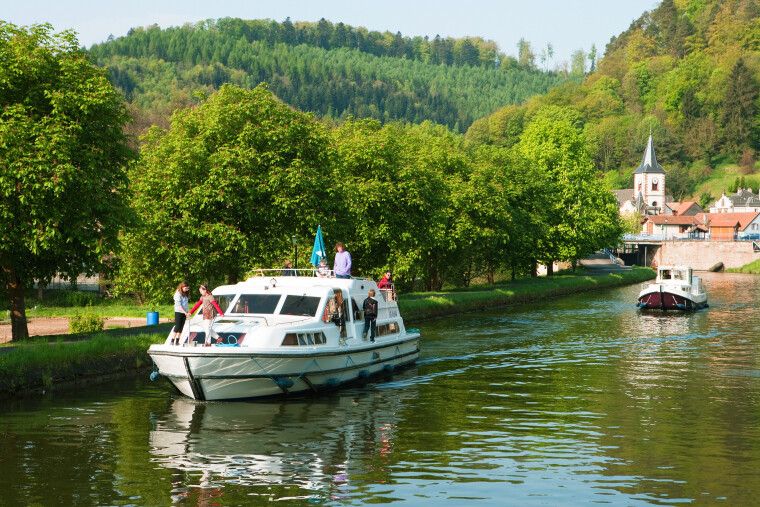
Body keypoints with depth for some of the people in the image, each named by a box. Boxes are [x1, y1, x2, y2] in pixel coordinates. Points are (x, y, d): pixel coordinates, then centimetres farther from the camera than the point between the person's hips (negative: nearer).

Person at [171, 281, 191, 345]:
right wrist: (185, 312, -18)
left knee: (181, 327, 4)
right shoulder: (178, 294, -11)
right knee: (177, 326, -9)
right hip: (178, 312, -7)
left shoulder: (185, 294, 11)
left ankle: (177, 341, 6)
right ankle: (172, 340, -5)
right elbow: (179, 305, -14)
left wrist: (187, 312, 8)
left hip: (184, 312, 7)